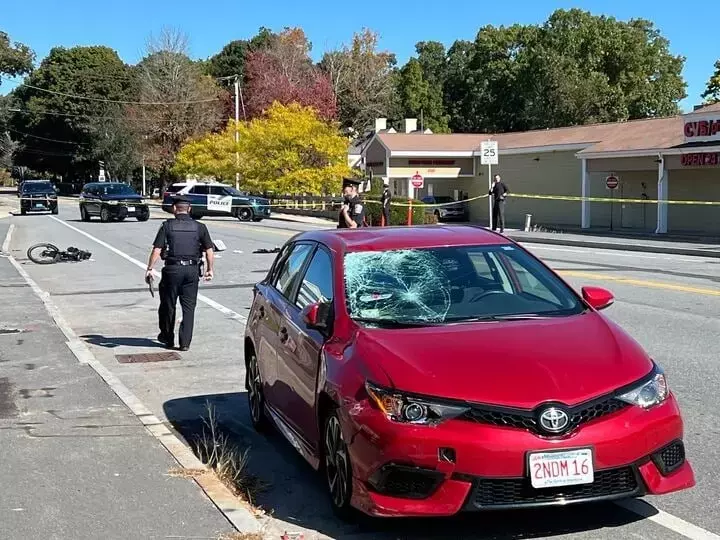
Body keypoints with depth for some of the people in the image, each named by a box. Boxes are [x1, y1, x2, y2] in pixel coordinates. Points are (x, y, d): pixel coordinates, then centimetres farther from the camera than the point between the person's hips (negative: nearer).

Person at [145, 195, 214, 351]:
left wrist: (149, 269, -2)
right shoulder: (199, 227, 4)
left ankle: (167, 338, 27)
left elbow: (157, 250, -7)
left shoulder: (167, 226, -2)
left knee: (168, 305, 14)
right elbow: (209, 250, 1)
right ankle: (185, 342, 3)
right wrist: (209, 269, 11)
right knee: (189, 307, 7)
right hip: (192, 270, 2)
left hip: (172, 269, -1)